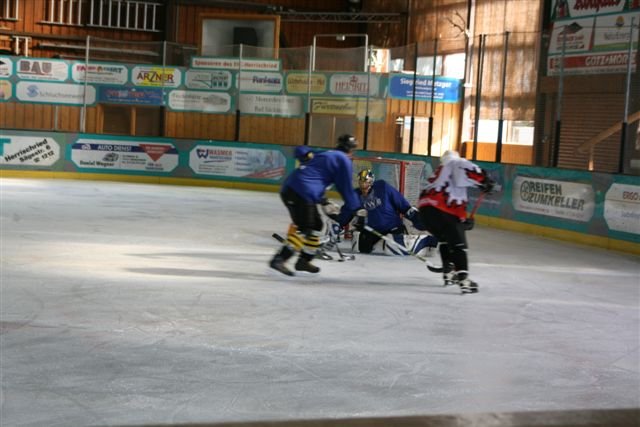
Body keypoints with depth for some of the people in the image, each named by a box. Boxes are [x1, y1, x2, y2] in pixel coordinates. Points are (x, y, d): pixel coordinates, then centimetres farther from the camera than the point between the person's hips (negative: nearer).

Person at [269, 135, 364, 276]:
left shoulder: (324, 155, 26)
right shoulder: (344, 161, 2)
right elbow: (346, 188, 3)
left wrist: (323, 200, 32)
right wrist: (356, 208, 14)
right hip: (301, 194, -9)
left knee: (316, 225, 19)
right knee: (304, 230, -11)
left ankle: (304, 260, 24)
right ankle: (279, 259, -19)